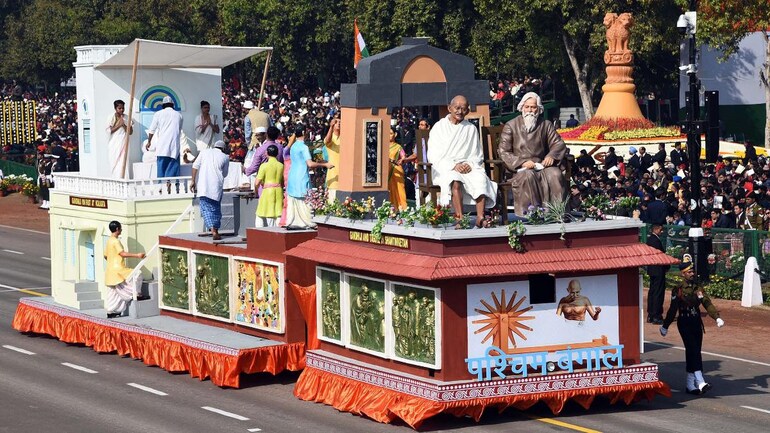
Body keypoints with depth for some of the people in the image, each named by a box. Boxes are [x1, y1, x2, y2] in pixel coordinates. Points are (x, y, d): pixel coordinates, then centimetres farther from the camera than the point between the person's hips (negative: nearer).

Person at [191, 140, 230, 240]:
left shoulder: (205, 152, 10)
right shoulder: (225, 157, 8)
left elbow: (195, 166, 1)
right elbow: (224, 174, 13)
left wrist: (193, 181, 2)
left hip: (203, 186, 1)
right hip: (216, 186, 0)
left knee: (206, 208, 3)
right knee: (216, 208, 12)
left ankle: (213, 230, -10)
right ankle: (215, 231, 11)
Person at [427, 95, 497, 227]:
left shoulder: (471, 129, 17)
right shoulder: (439, 127, 9)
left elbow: (478, 156, 16)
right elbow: (433, 156, -1)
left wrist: (470, 165, -8)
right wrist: (453, 165, -14)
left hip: (468, 167, 2)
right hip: (444, 168, -2)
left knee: (481, 179, -31)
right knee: (455, 181, -37)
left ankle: (480, 218, -37)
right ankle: (460, 217, -41)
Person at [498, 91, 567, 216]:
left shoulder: (546, 125, 16)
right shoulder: (511, 126, 7)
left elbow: (559, 144, 11)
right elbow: (503, 151, 0)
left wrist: (551, 156, -13)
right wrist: (522, 162, -16)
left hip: (541, 165, 2)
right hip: (520, 169, -2)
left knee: (555, 174, -30)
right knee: (528, 176, -37)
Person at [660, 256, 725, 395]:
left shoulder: (698, 287, 7)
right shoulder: (678, 290, -8)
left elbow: (707, 303, 0)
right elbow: (673, 309, -5)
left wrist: (717, 317, -13)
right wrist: (665, 326, 0)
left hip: (697, 322, 6)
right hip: (685, 323, -6)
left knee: (694, 352, 9)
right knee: (693, 351, -15)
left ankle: (690, 384, 17)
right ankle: (700, 382, -22)